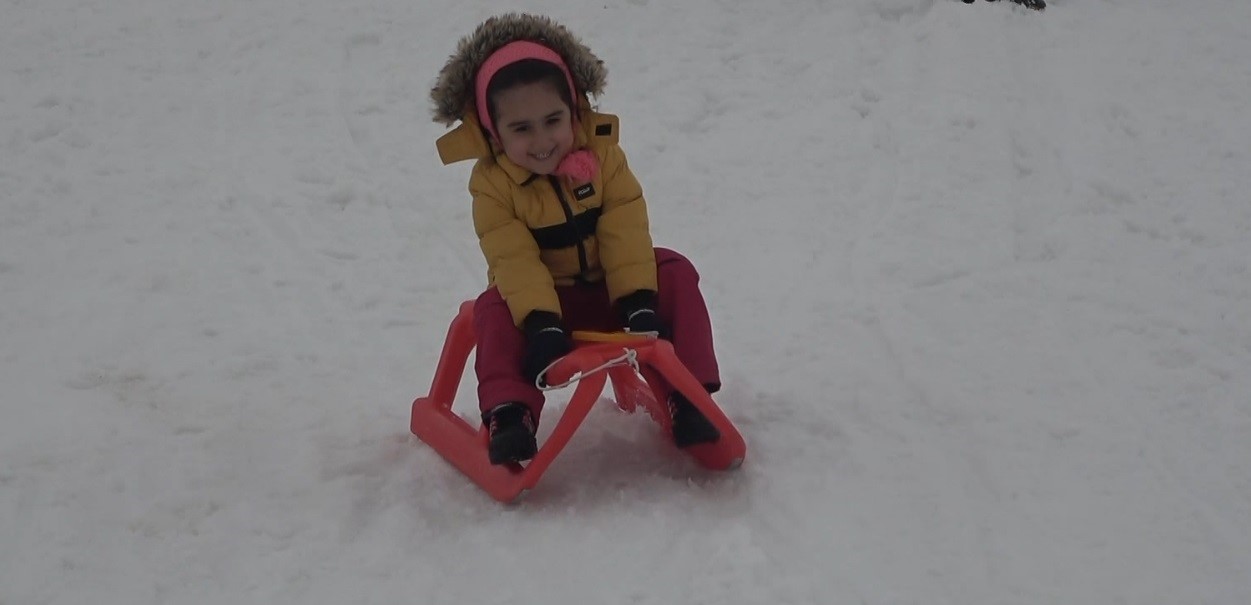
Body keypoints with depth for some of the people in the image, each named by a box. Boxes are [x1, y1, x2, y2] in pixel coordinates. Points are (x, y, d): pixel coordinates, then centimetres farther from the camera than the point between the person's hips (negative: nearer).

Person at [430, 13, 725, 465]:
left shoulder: (603, 155, -11)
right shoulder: (491, 183, -16)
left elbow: (625, 232, -15)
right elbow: (513, 259, -23)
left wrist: (638, 300, -25)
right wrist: (541, 322, -36)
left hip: (608, 288, 2)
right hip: (539, 296, -2)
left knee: (675, 277, -19)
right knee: (496, 313, -31)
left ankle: (686, 396, -17)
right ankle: (508, 416, -31)